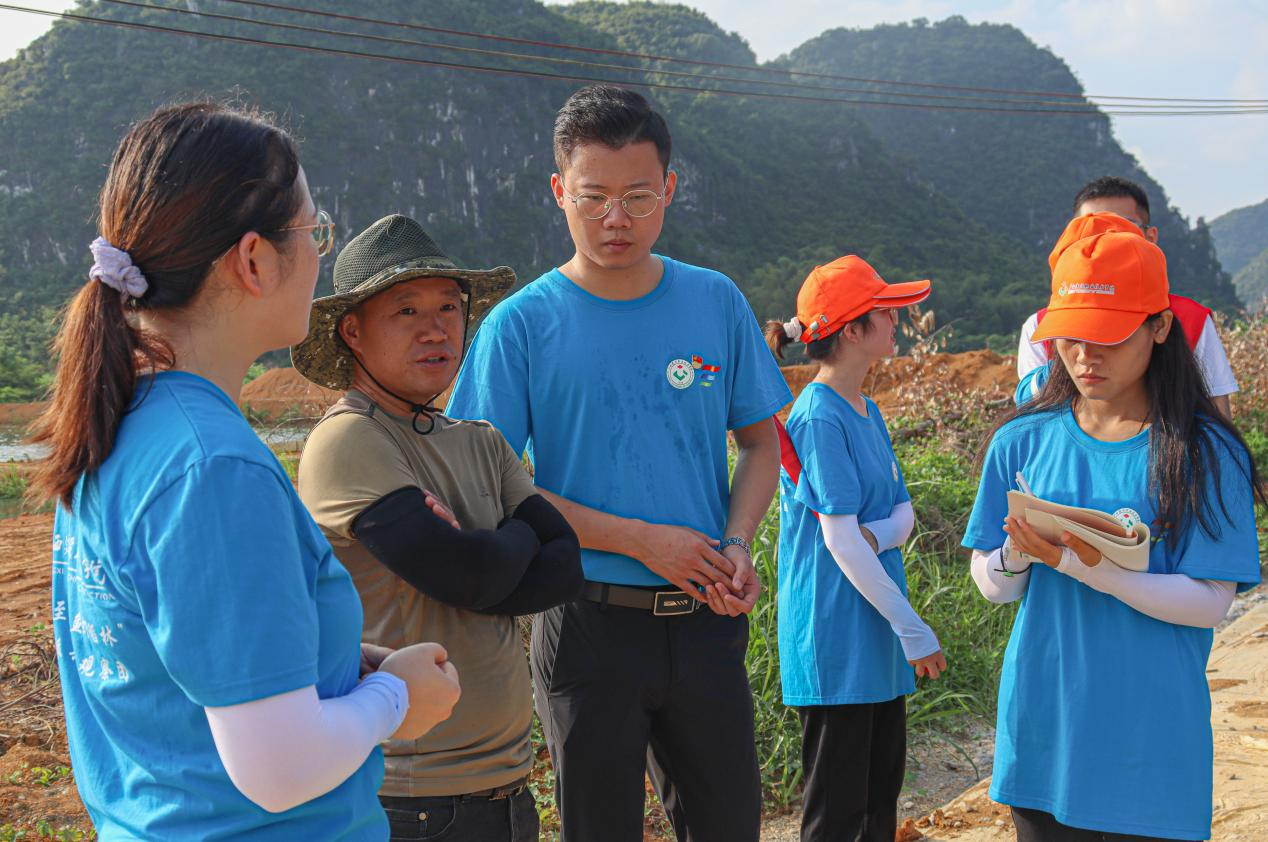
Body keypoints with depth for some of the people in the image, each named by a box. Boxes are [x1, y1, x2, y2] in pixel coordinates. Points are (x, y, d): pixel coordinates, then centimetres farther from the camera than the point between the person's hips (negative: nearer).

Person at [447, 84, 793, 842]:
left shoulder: (716, 303, 3)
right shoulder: (522, 325, -6)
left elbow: (761, 441, 10)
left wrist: (737, 545, -9)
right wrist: (641, 540, -15)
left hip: (706, 619, 3)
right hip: (591, 625, -2)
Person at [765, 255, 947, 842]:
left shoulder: (867, 412, 11)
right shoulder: (819, 418, -17)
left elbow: (904, 511, 9)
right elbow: (839, 540, -20)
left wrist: (875, 535, -16)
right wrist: (914, 630, -16)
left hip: (878, 640, 9)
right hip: (835, 644, -9)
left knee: (882, 795, 18)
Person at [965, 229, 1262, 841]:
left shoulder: (1205, 453, -7)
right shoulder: (1022, 442, 1)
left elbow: (1210, 604, -12)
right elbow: (991, 587, 3)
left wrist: (1093, 570, -26)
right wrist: (1015, 556, -20)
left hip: (1152, 744, -2)